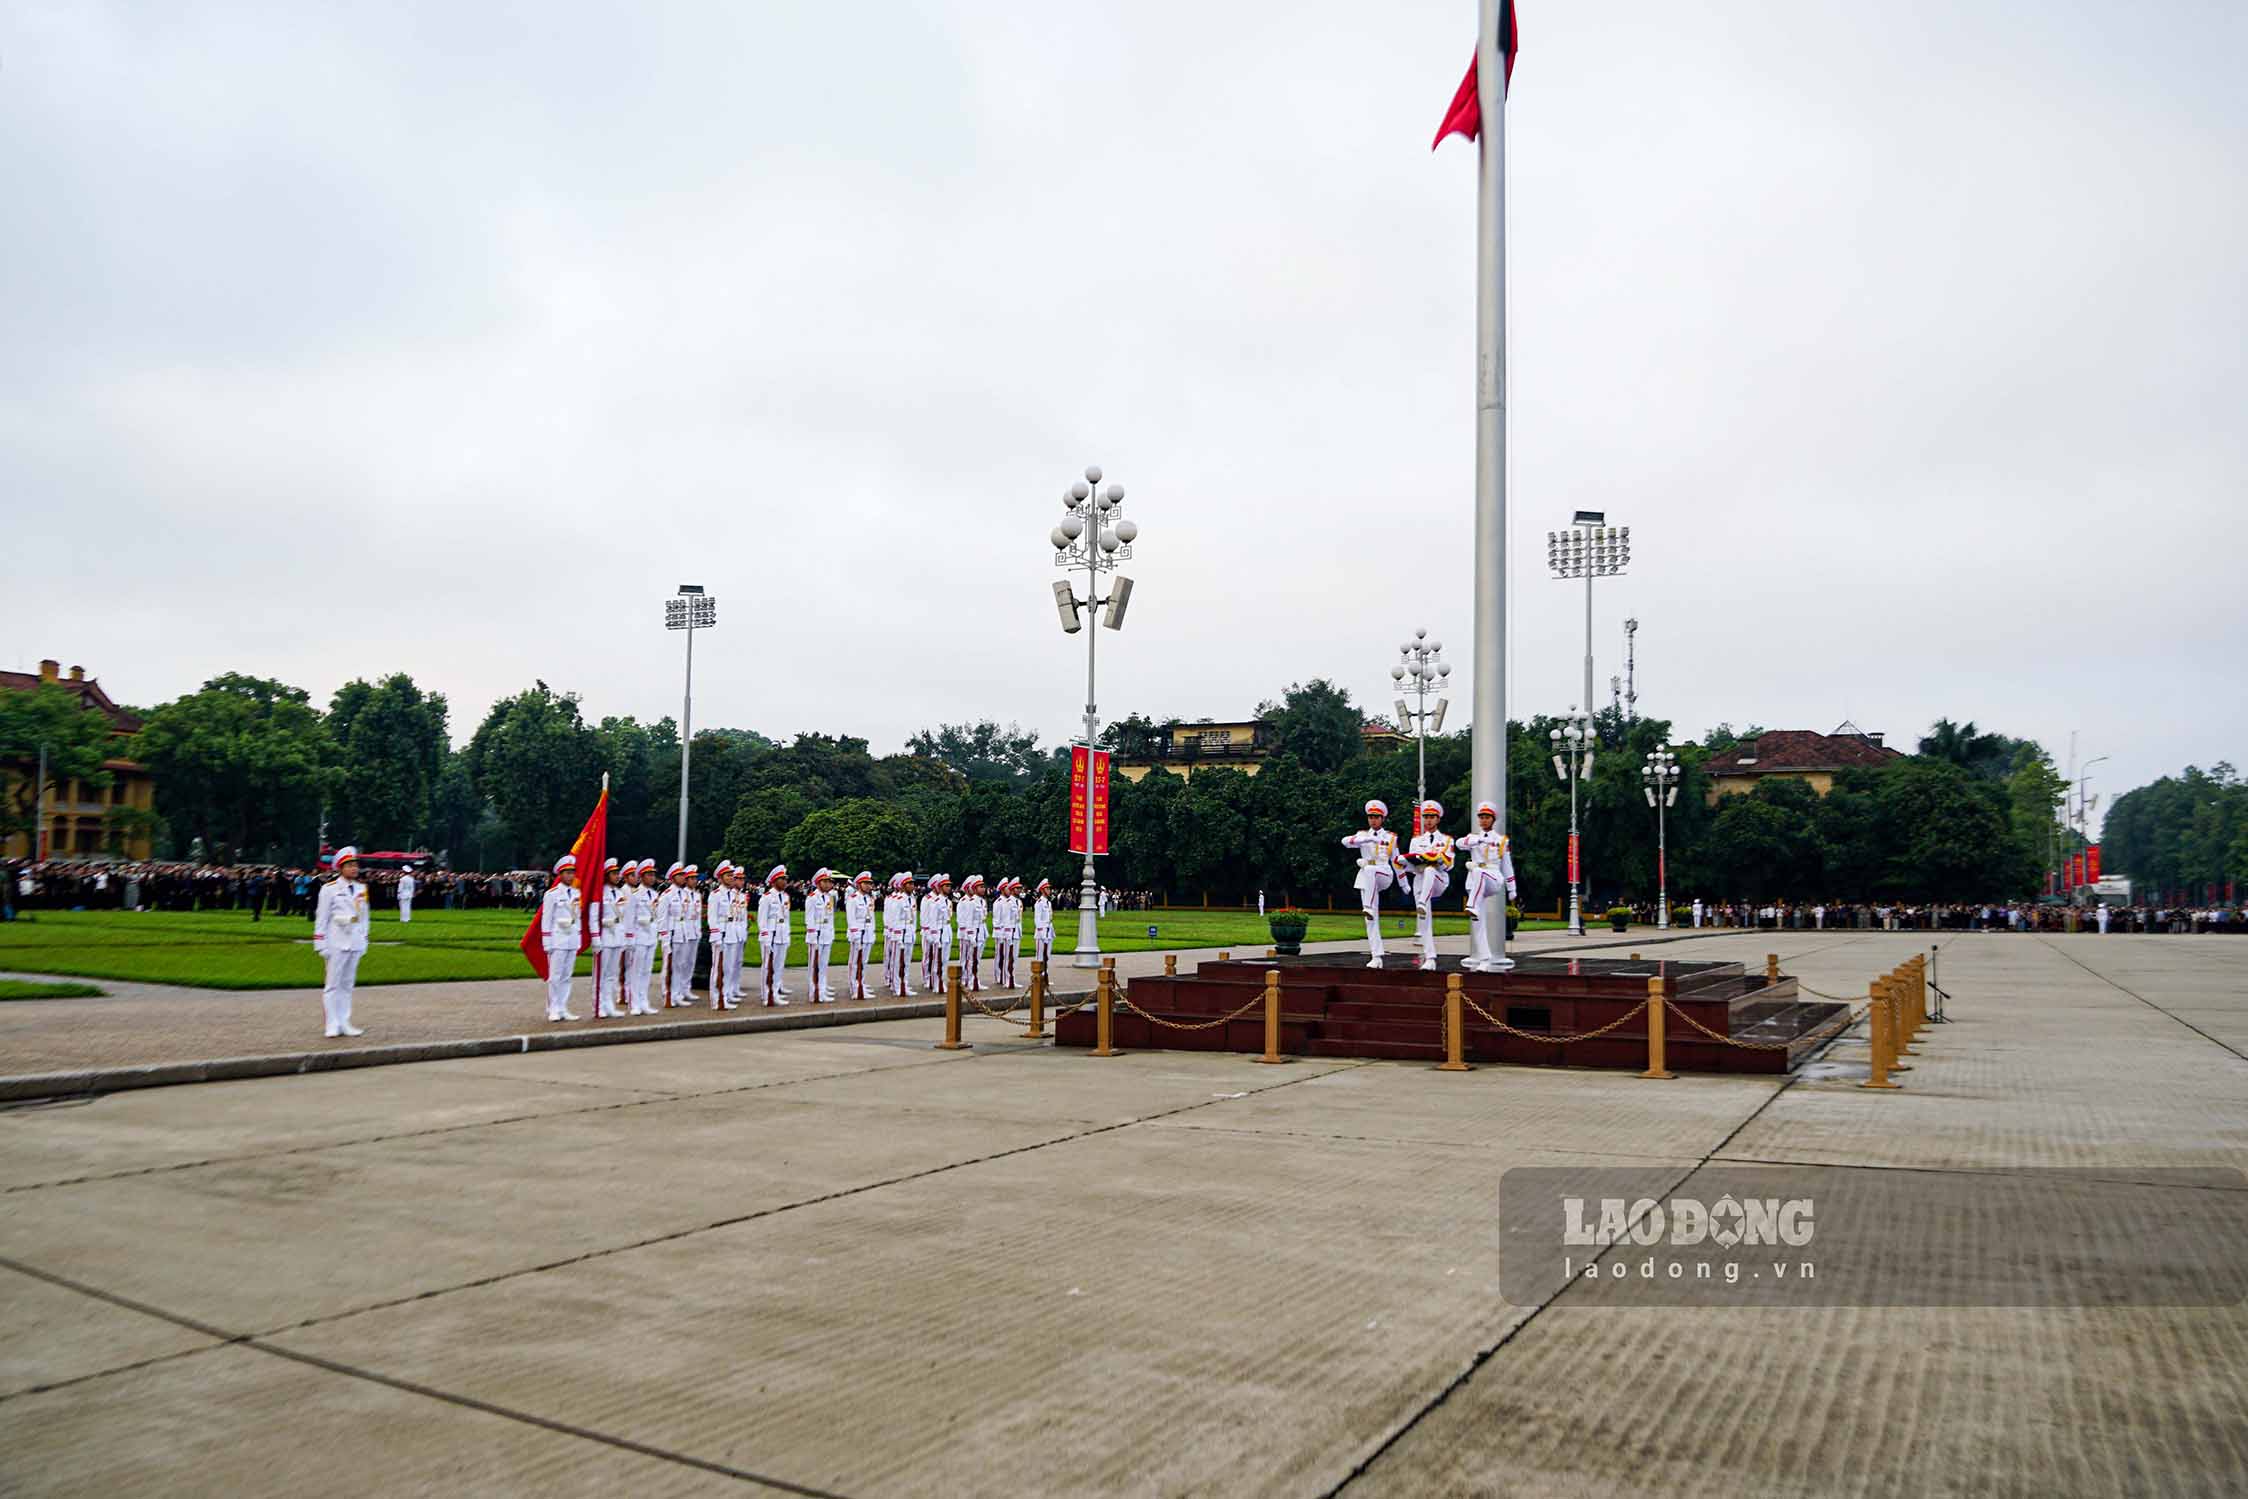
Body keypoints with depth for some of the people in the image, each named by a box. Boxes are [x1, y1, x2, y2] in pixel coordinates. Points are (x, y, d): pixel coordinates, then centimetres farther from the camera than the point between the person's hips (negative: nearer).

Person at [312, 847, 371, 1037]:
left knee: (347, 985, 10)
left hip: (355, 943, 5)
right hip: (337, 943, -5)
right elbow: (321, 918, -5)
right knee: (333, 985, 0)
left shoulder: (361, 889, 10)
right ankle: (333, 1025, 3)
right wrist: (321, 944, -7)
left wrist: (364, 941, 14)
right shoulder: (329, 889, -5)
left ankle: (345, 1023, 14)